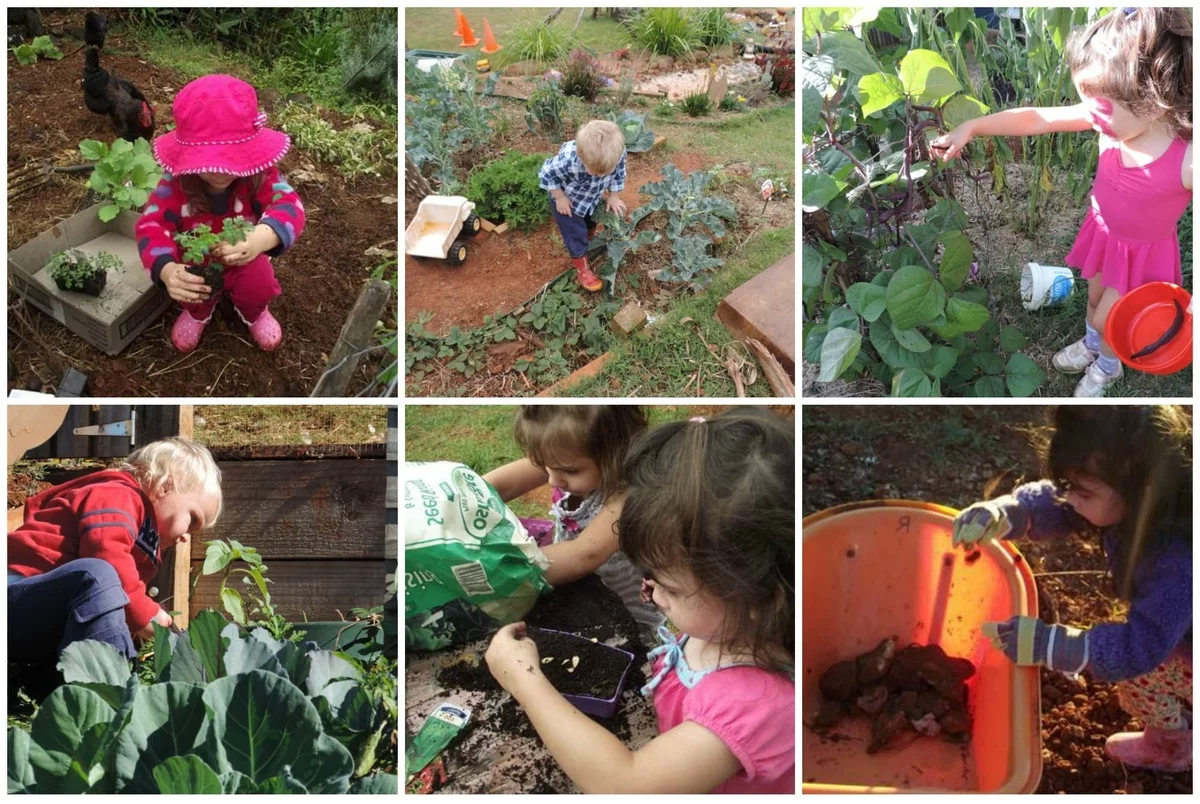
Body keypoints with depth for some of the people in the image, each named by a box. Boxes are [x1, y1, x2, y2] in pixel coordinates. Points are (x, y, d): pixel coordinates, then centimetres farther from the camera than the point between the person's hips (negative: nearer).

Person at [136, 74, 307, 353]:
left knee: (259, 283, -31)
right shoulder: (176, 182, -27)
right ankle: (199, 311, 12)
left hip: (244, 262, 0)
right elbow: (151, 225, -36)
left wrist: (262, 237, -73)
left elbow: (288, 205, -47)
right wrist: (167, 270, -60)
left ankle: (253, 313, 11)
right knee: (185, 286, -30)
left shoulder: (260, 173, -29)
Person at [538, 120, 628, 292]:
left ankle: (588, 243, 59)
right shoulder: (568, 159, -47)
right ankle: (582, 268, 28)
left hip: (593, 197, 5)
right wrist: (560, 197, -19)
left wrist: (613, 196, -2)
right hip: (568, 201, -5)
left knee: (591, 225, 28)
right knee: (576, 234, 6)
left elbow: (618, 174, -10)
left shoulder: (617, 153, -36)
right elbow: (547, 174, -26)